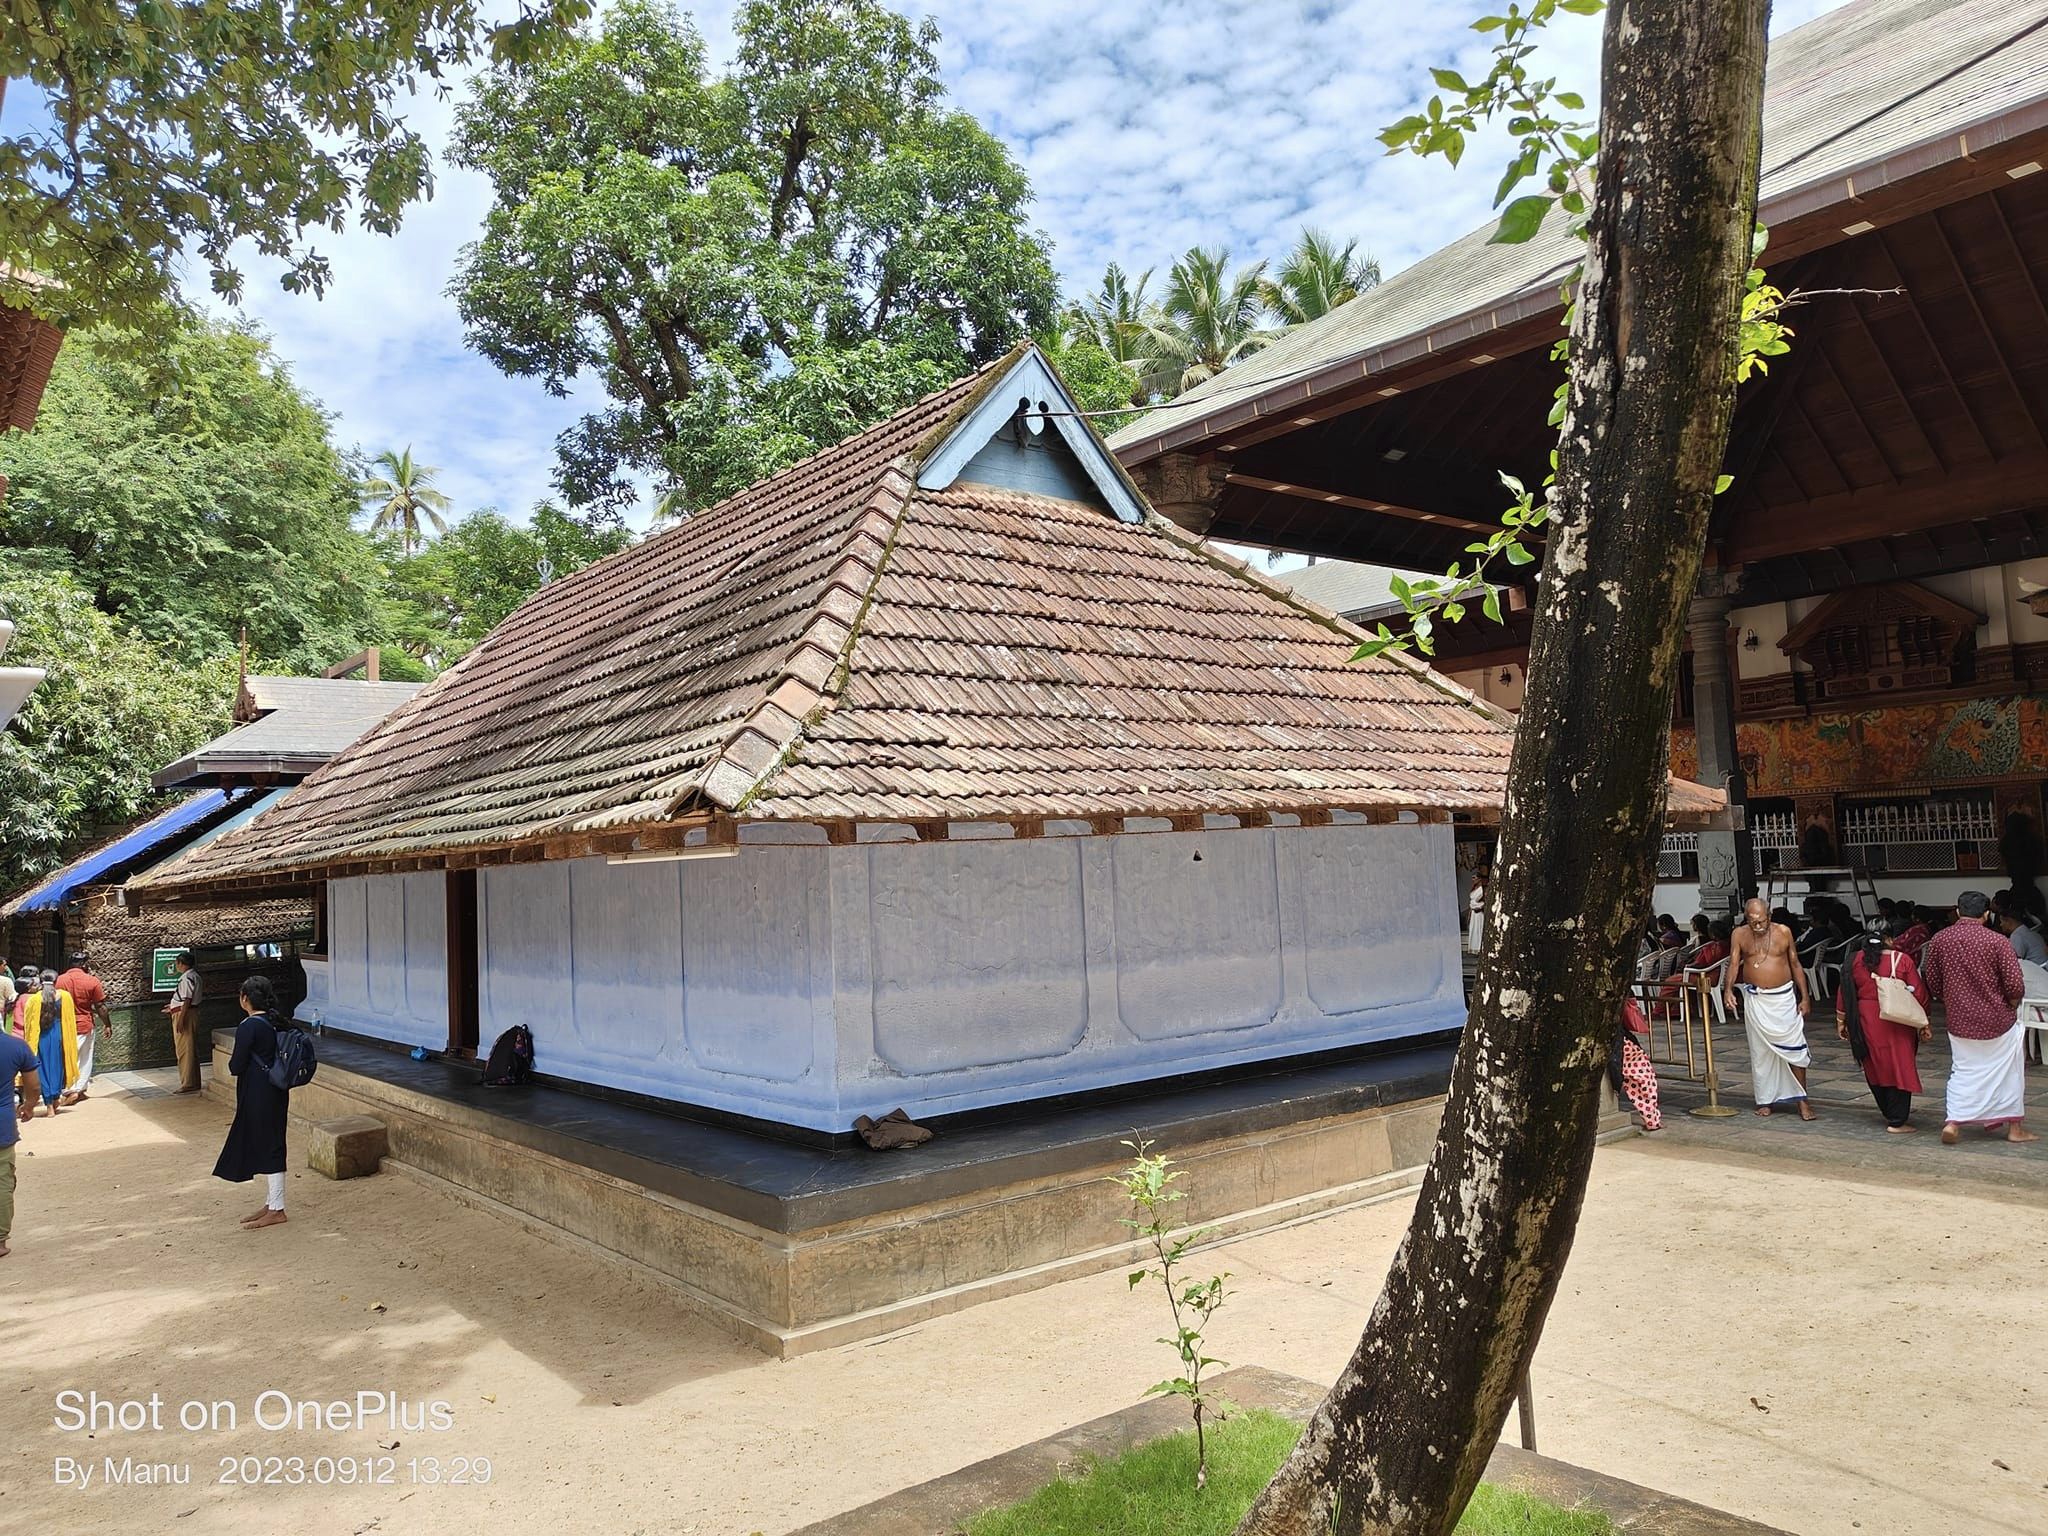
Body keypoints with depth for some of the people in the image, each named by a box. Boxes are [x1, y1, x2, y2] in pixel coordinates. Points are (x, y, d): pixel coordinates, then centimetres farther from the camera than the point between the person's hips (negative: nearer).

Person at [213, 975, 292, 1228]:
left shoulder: (248, 1027, -19)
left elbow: (236, 1066, -16)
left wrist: (232, 1062, 5)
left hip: (258, 1096, -9)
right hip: (276, 1091, 9)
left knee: (268, 1147, -2)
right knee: (270, 1147, 16)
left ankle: (276, 1210, 5)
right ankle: (271, 1203, 25)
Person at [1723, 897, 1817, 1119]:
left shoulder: (1783, 932, -1)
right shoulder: (1739, 935, -1)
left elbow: (1795, 965, 6)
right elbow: (1733, 963, -7)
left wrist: (1804, 997, 3)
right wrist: (1728, 989, -25)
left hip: (1784, 997, 0)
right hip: (1755, 999, 1)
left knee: (1794, 1048, -2)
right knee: (1760, 1051, 6)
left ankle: (1802, 1102, 5)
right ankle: (1765, 1100, 16)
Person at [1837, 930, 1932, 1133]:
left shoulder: (1855, 961, 4)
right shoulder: (1902, 960, -2)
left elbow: (1845, 994, 6)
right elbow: (1919, 994, -3)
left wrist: (1841, 1021, 14)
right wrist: (1923, 1023, 4)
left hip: (1866, 1022, 3)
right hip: (1896, 1024, -3)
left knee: (1875, 1068, 16)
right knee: (1899, 1069, 3)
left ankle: (1889, 1112, 29)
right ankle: (1897, 1122, 3)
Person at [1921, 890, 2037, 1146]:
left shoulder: (1939, 940, -3)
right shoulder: (1996, 941, -13)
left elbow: (1933, 983, 5)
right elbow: (2015, 985, -13)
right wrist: (2011, 1006, 7)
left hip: (1960, 1021, 2)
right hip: (1998, 1020, -2)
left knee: (1962, 1071, 12)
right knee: (2009, 1071, 14)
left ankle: (1953, 1123, -1)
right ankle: (2015, 1127, 22)